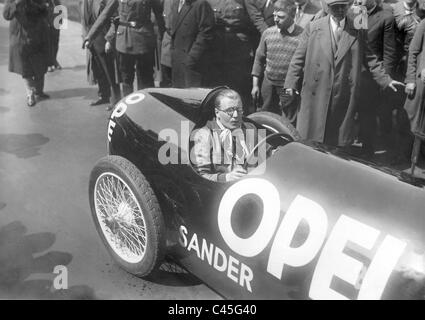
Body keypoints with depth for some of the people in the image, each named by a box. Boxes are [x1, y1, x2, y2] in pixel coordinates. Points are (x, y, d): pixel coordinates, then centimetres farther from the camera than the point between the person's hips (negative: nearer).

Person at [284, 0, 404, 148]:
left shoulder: (358, 31, 5)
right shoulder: (313, 27, 4)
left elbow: (370, 58, 10)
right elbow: (299, 57, 5)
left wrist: (385, 79, 5)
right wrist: (292, 82, 1)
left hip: (344, 95, 1)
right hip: (316, 93, 0)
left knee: (340, 140, 4)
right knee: (311, 136, 4)